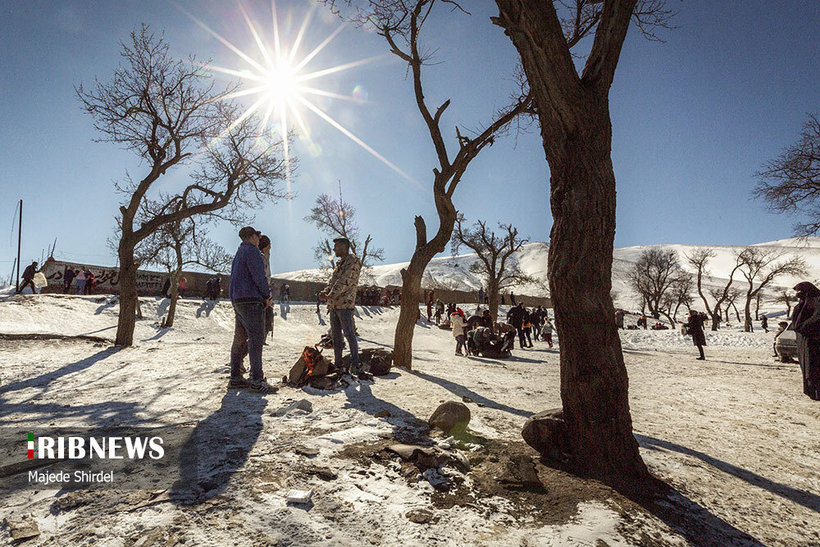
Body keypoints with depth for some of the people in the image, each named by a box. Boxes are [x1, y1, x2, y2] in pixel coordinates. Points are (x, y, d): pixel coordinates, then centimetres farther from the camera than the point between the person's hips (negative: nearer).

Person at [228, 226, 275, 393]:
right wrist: (267, 296, -4)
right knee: (256, 339, -9)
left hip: (237, 301, 10)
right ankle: (257, 381, -9)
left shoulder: (239, 253, 22)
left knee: (240, 339, 12)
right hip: (251, 300, -10)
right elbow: (259, 276, -17)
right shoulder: (252, 251, -8)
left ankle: (235, 378, 17)